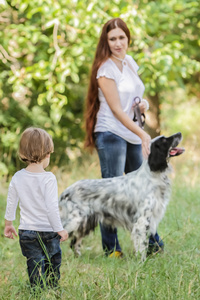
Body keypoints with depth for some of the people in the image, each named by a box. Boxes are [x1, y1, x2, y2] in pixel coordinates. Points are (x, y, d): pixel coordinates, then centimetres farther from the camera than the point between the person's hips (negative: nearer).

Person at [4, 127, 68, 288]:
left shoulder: (17, 177, -2)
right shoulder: (48, 178, -17)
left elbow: (11, 203, 8)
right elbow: (52, 207, -18)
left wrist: (8, 223, 23)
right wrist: (60, 229, -8)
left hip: (26, 232, 3)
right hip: (48, 231, -3)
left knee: (34, 267, 8)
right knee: (53, 264, 17)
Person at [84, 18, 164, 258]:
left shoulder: (130, 63, 12)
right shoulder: (106, 69, -11)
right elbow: (116, 109, -15)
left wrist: (142, 105, 2)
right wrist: (143, 134, -19)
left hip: (132, 134, 8)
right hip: (111, 134, -8)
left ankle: (151, 243, 22)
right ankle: (110, 248, 2)